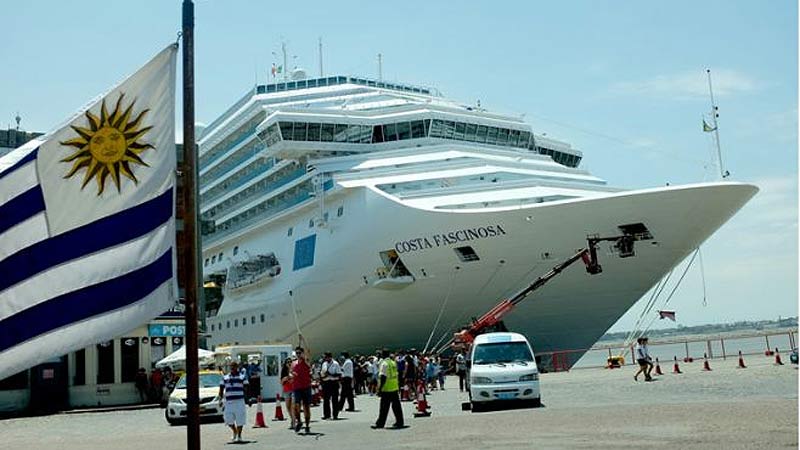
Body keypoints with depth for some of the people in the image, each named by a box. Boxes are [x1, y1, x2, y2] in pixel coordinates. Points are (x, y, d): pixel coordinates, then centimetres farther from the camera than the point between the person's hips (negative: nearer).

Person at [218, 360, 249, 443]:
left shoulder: (242, 376, 6)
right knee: (229, 420, 1)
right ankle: (234, 432, 28)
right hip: (228, 402, 2)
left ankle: (239, 436, 14)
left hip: (239, 401, -2)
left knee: (240, 420, -1)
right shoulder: (225, 378, 12)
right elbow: (221, 389, 12)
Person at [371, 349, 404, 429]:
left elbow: (383, 377, -18)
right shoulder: (393, 362, 11)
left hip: (387, 389, -7)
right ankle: (399, 422, 13)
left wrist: (379, 389, -16)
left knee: (384, 408, -2)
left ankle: (380, 423, 3)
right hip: (395, 388, 7)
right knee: (396, 406, 11)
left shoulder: (384, 363, -12)